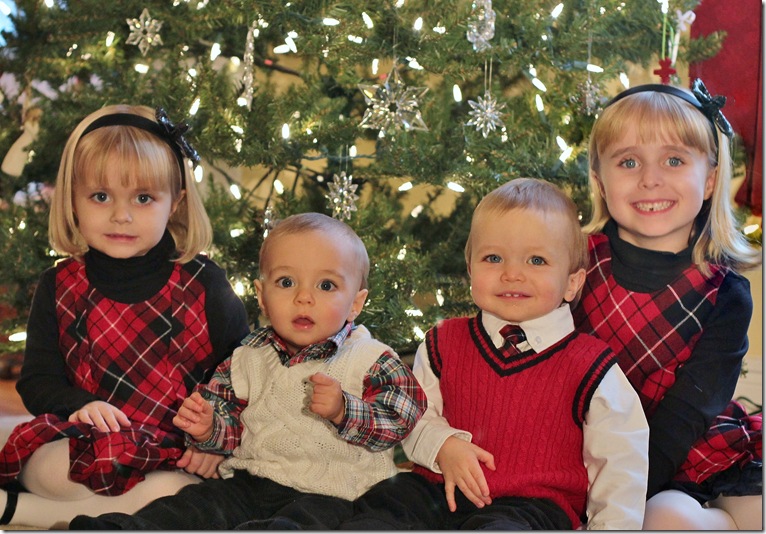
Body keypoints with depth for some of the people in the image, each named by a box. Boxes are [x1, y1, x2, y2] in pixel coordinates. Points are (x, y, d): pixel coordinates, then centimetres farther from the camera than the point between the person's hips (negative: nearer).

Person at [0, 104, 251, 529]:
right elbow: (37, 379, 5)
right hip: (80, 444, -1)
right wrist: (77, 405, -17)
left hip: (174, 457, 1)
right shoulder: (60, 287, 6)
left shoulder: (203, 284, 1)